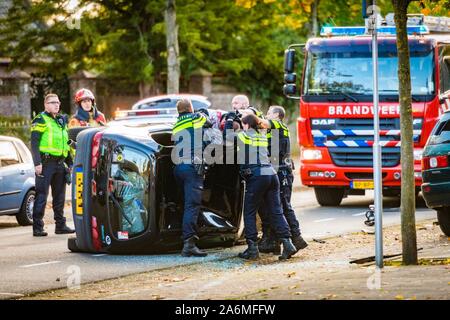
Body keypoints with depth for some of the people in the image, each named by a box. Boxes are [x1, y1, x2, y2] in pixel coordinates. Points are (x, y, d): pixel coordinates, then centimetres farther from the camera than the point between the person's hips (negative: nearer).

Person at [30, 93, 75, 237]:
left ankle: (60, 225, 18)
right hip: (46, 162, -8)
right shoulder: (40, 120, -4)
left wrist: (70, 163, 20)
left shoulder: (62, 120, 20)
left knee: (60, 196, 11)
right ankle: (37, 227, -8)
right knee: (41, 195, -8)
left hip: (60, 163, 8)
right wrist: (37, 163, -19)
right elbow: (34, 143, -10)